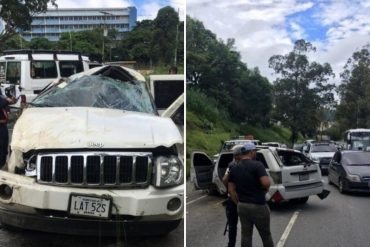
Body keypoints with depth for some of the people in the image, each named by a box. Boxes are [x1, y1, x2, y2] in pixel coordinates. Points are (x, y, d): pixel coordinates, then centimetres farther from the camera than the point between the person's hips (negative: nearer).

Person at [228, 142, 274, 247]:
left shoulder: (234, 169, 6)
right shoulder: (257, 165, -13)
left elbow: (231, 190, 6)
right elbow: (266, 183, -24)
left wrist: (238, 203, 13)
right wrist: (266, 190, -3)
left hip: (242, 206, 5)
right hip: (258, 206, -5)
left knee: (246, 235, 12)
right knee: (265, 235, 11)